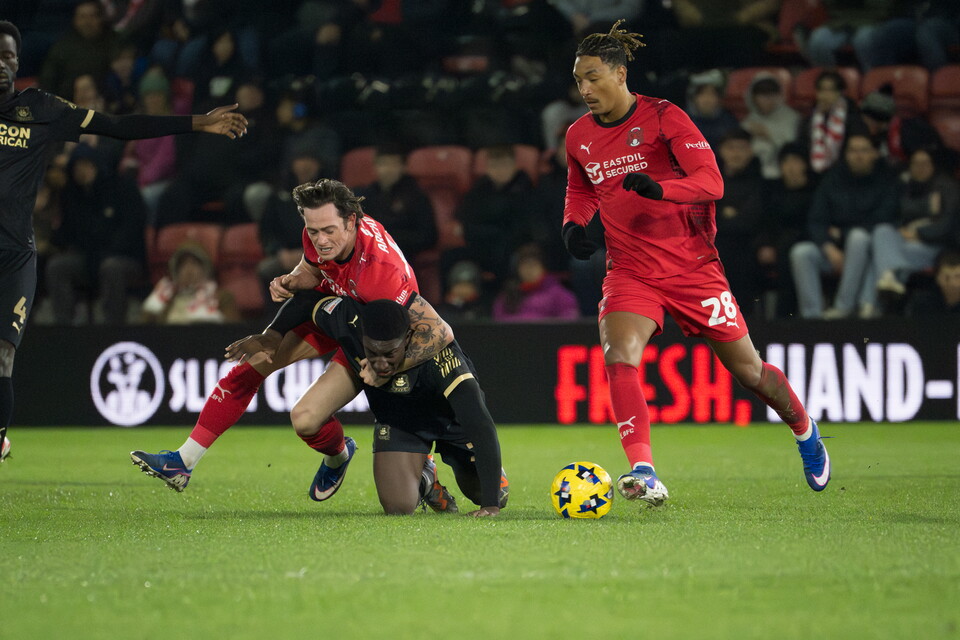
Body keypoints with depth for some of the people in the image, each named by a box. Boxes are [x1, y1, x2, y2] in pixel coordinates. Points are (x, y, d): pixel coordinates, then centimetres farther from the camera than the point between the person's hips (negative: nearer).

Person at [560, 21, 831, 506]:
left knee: (747, 369, 8)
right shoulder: (579, 137, 5)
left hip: (691, 264, -3)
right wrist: (573, 223, 4)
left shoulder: (663, 118, -11)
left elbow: (710, 180, -19)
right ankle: (643, 472, -32)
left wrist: (658, 188, -37)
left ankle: (804, 431, 38)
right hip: (629, 272, 3)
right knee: (619, 356, -26)